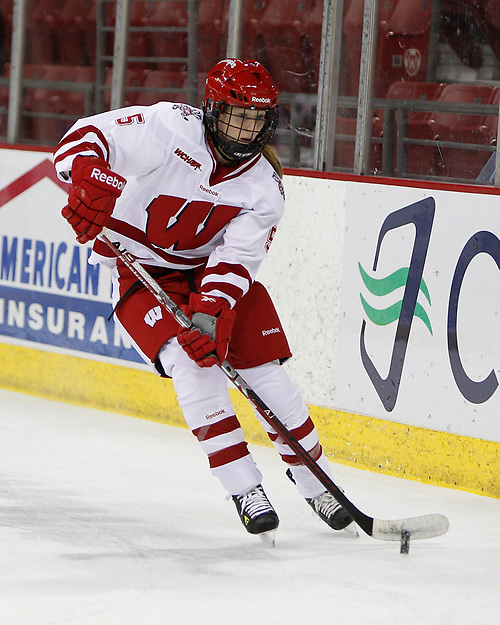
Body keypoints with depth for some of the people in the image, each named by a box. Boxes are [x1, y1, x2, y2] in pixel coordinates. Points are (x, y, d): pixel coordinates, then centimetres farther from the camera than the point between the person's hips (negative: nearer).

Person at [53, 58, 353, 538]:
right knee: (192, 364, -24)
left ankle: (312, 477, 14)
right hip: (142, 272, -3)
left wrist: (211, 310, -35)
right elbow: (85, 137, -23)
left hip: (211, 270, 4)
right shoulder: (171, 128, -20)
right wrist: (89, 180, -44)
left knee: (266, 371, -5)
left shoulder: (264, 186, -10)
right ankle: (244, 490, -19)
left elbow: (236, 259, -18)